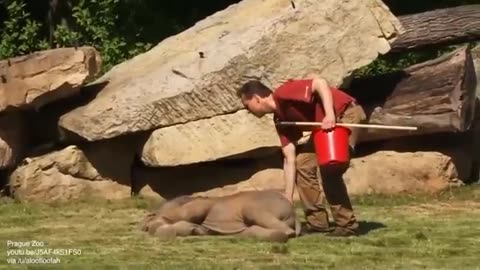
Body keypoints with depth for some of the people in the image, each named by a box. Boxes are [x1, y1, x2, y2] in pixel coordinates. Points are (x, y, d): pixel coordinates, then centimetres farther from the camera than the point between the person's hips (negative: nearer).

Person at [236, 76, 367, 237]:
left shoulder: (283, 93, -16)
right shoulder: (280, 119, 8)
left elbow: (320, 83, -26)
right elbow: (290, 159, 6)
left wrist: (330, 115, -34)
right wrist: (288, 196, 2)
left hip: (348, 114, -10)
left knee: (328, 169, -17)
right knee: (303, 164, 8)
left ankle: (347, 225, -9)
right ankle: (317, 222, 12)